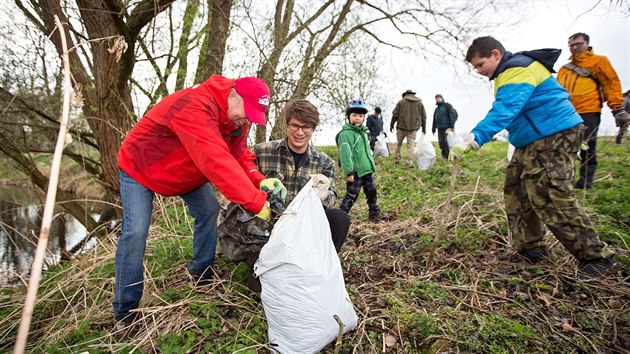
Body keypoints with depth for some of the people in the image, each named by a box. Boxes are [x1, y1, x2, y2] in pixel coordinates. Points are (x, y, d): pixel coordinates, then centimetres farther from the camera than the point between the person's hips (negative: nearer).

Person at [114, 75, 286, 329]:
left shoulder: (237, 119, -11)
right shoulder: (195, 106, -40)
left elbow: (240, 155, -11)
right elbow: (216, 161, -49)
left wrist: (259, 181, -33)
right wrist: (256, 202, -49)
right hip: (139, 167, -7)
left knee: (209, 210, -2)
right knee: (136, 232, -13)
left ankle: (200, 274, 18)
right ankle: (125, 311, 3)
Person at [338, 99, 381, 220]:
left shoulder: (363, 131, 15)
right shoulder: (346, 133, -14)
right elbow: (345, 154, -21)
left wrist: (372, 168, 21)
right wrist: (349, 172, -25)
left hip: (367, 171, 9)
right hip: (355, 172, -9)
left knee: (372, 192, 19)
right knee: (351, 195, -4)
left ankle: (375, 213, 35)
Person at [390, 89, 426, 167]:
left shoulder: (401, 102, 2)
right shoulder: (420, 103, 10)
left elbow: (395, 114, -1)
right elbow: (423, 117, 12)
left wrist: (392, 125, 8)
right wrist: (424, 128, 19)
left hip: (402, 126, -1)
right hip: (413, 128, 1)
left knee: (399, 143, 13)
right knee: (411, 145, 1)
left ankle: (397, 159, 16)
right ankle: (410, 163, -2)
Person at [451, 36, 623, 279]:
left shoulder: (518, 70, -16)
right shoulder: (509, 73, 18)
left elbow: (503, 111, -32)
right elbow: (504, 111, 21)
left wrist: (473, 140, -41)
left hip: (553, 138, -11)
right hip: (532, 142, 11)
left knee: (549, 199, -12)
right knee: (516, 193, 9)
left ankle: (597, 257, 3)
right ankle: (529, 250, 17)